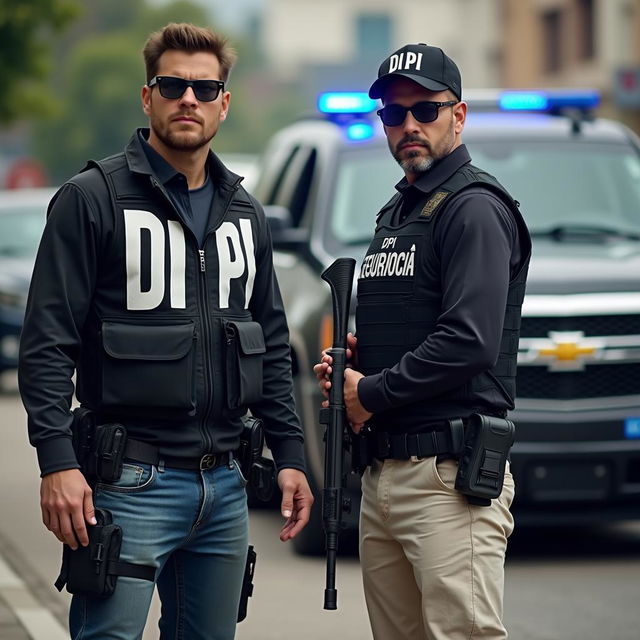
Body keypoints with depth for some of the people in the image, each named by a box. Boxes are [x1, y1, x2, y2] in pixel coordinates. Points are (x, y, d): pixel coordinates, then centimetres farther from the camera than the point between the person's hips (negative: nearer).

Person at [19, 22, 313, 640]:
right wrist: (57, 461, -18)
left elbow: (272, 346, 20)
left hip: (225, 485, 6)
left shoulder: (244, 213, 15)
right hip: (133, 483, -6)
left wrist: (289, 455, 12)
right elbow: (47, 341, -9)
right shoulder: (93, 199, -5)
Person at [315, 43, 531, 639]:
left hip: (449, 477, -9)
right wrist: (353, 359, 8)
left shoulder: (474, 208, -9)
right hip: (382, 473, 9)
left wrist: (369, 394, -10)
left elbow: (469, 343, -20)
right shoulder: (394, 213, 21)